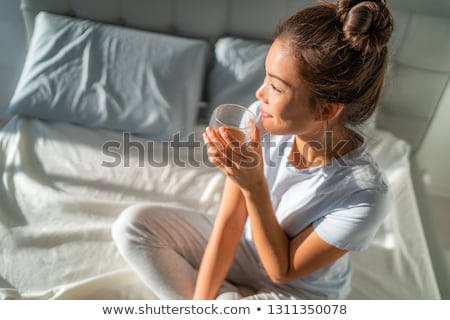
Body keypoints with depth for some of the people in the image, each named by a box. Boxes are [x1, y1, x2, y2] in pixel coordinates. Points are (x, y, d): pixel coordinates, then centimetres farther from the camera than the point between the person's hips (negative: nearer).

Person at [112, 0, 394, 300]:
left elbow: (283, 271, -21)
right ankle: (229, 299, -3)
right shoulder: (260, 119, -21)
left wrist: (254, 187, -34)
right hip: (243, 247, 4)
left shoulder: (365, 194, -32)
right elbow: (229, 220, -16)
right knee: (134, 223, -10)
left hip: (299, 290, -3)